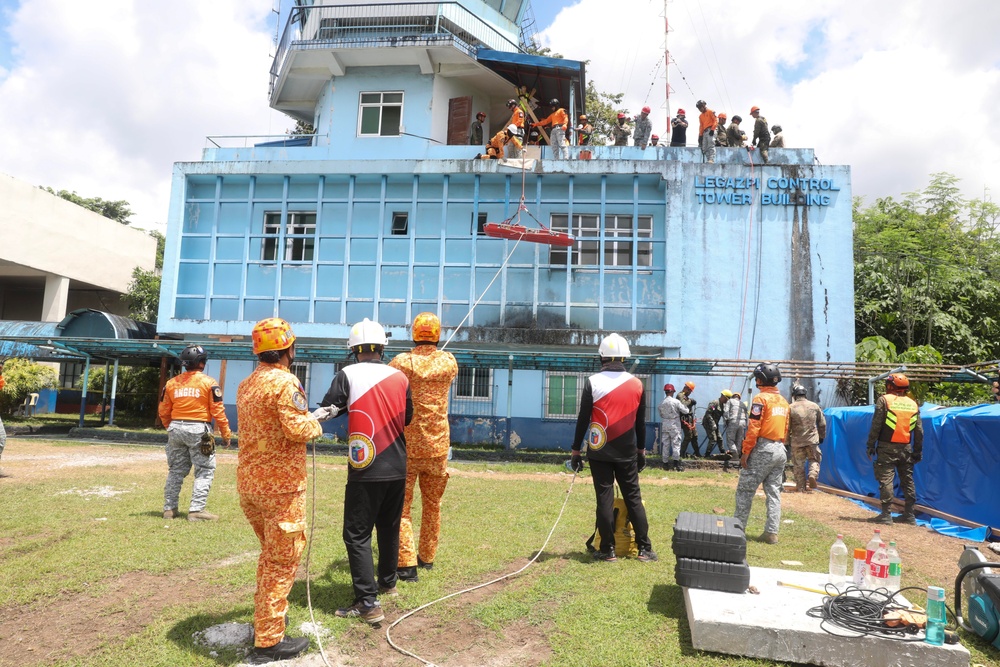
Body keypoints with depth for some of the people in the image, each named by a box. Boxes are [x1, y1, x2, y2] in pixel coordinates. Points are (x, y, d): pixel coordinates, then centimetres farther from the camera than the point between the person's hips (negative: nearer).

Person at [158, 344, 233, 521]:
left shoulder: (172, 383, 6)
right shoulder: (208, 382, -7)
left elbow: (164, 412, 10)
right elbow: (217, 411, -9)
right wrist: (226, 434, -2)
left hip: (176, 429, 5)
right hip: (198, 430, -5)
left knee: (175, 470, 17)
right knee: (205, 470, 3)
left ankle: (169, 509, 21)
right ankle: (196, 510, -3)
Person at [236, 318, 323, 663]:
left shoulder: (246, 385, 11)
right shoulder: (285, 382, -16)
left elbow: (265, 426, 12)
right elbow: (297, 429, -24)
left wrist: (307, 415, 13)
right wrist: (315, 424, -3)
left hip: (249, 482, 9)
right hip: (280, 485, -9)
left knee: (270, 554, 24)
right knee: (282, 561, 2)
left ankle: (264, 619, 37)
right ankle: (269, 641, 9)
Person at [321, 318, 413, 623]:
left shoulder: (349, 375, -10)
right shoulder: (400, 378, 1)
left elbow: (325, 411, -7)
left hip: (366, 472, -5)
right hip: (397, 469, 5)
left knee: (357, 535, 2)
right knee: (389, 527, 21)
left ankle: (368, 603, -2)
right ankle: (388, 582, 37)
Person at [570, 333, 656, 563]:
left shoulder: (593, 382, -8)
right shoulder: (637, 384, 2)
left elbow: (582, 419, -7)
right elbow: (641, 422, 9)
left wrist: (576, 450, 0)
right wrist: (641, 450, 19)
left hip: (600, 452, -3)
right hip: (627, 452, 3)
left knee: (605, 499, 2)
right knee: (634, 498, 10)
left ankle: (608, 550, 6)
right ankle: (645, 548, 13)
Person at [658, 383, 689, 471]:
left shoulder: (661, 403, 1)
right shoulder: (676, 401, -12)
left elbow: (660, 414, 8)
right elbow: (685, 411, -8)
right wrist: (689, 411, 12)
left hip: (665, 424, 4)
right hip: (674, 425, -4)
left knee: (665, 444, 8)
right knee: (676, 443, 0)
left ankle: (665, 464, 11)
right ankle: (676, 462, -5)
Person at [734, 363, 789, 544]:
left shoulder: (761, 398, -10)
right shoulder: (784, 401, 13)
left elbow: (753, 428, -16)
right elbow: (786, 429, 15)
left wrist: (746, 452, -14)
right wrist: (779, 446, 20)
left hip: (762, 449, -8)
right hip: (780, 450, 8)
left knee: (745, 490, 0)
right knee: (774, 492, 10)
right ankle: (772, 533, 10)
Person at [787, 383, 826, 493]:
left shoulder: (791, 408, -8)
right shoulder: (814, 406, 1)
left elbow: (787, 426, -4)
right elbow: (822, 424, 9)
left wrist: (787, 439, 10)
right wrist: (821, 436, 22)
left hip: (797, 441, -1)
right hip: (812, 439, 2)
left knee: (798, 464, 9)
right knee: (814, 459, 19)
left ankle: (801, 487, 13)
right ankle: (813, 475, -8)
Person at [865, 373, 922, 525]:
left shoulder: (884, 400, -5)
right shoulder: (913, 403, 10)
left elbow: (876, 426, -9)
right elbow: (919, 431, 11)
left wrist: (871, 445, -4)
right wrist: (918, 451, 17)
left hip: (887, 447, -5)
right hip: (906, 448, 5)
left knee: (886, 480, -3)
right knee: (907, 480, 12)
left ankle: (886, 514, -4)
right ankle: (909, 515, 18)